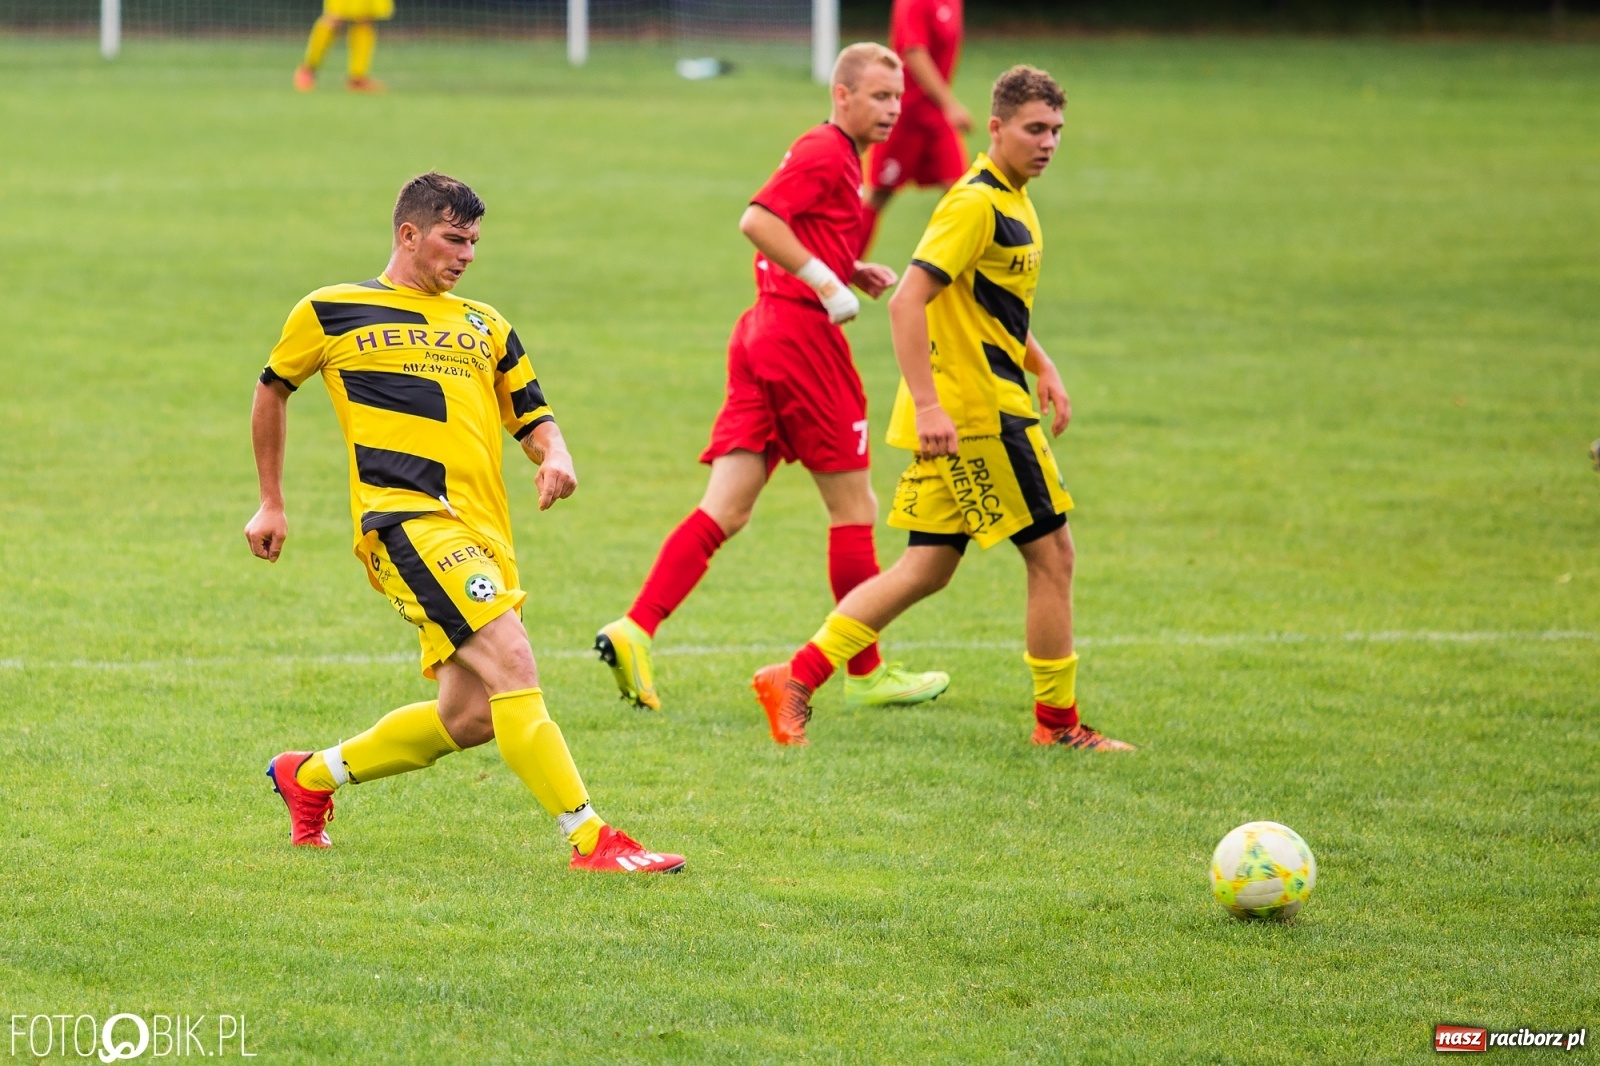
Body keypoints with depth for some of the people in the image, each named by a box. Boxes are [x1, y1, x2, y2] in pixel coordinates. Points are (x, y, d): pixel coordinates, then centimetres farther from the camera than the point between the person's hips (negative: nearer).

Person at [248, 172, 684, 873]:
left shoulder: (484, 326, 23)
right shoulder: (329, 314, 10)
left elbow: (533, 417, 23)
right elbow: (272, 390, 24)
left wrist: (554, 456, -1)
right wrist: (271, 504, 25)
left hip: (483, 536, 7)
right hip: (406, 518, -7)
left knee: (469, 718, 5)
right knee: (512, 665, -23)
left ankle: (311, 776, 28)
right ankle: (590, 840, -26)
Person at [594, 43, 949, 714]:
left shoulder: (836, 156, 22)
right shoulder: (825, 152, -9)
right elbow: (757, 221, -22)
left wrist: (852, 272, 14)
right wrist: (826, 282, -19)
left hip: (761, 332, 9)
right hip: (802, 332, -9)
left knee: (726, 509, 0)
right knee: (853, 506, 2)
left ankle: (635, 631, -14)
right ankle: (867, 673, 9)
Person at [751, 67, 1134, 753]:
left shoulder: (1014, 202, 16)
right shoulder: (976, 203, -15)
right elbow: (908, 302, -22)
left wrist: (1041, 367, 19)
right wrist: (928, 405, -27)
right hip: (976, 412, -10)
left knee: (928, 568, 8)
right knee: (1051, 554, -2)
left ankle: (797, 678, 4)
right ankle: (1058, 722, 7)